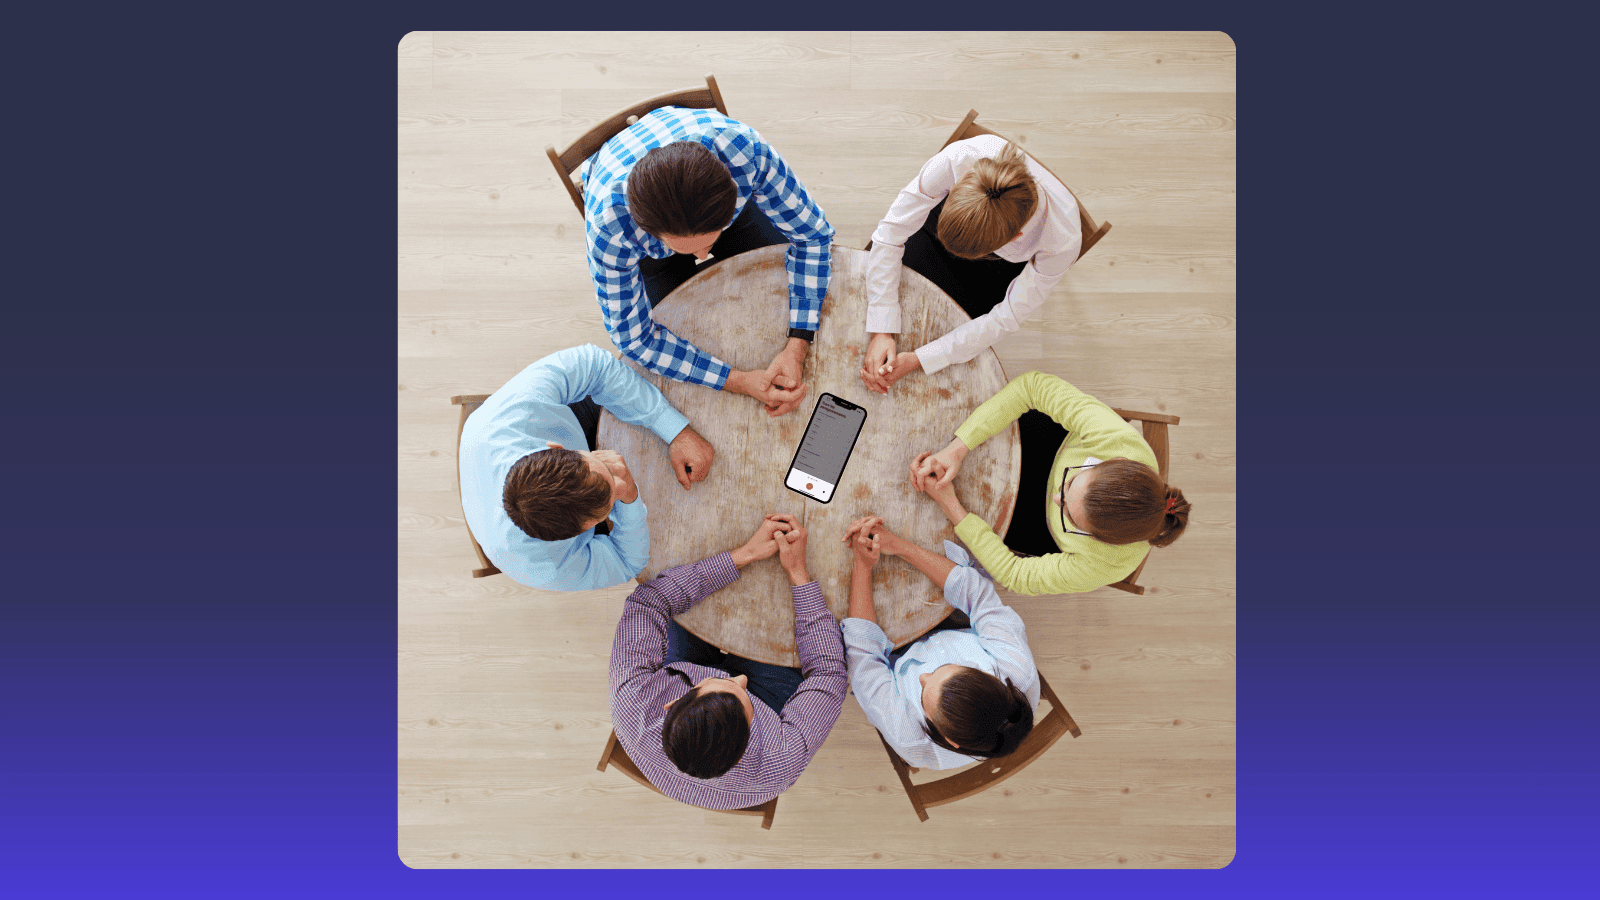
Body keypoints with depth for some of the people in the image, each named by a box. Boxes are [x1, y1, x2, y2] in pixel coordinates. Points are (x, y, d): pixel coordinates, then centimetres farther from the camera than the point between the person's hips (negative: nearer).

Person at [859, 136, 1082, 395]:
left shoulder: (1063, 241, -42)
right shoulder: (958, 159, -43)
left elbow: (1007, 318, -29)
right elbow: (890, 233, -32)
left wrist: (918, 360, -33)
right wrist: (881, 331, -35)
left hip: (1008, 266, -1)